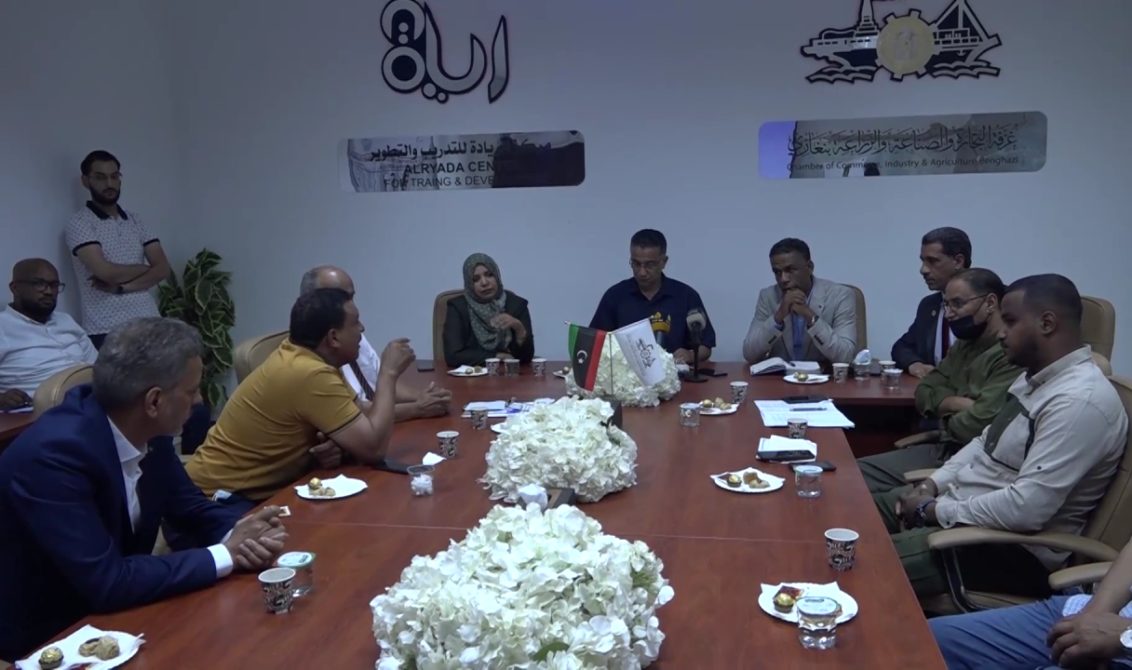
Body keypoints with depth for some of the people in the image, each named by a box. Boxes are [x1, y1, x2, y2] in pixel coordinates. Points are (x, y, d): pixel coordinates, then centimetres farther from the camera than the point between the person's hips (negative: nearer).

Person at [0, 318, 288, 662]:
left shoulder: (145, 432, -8)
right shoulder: (53, 454, -29)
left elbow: (192, 507, 5)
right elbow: (106, 584, -31)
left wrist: (237, 536, -16)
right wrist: (226, 555, -23)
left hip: (111, 615, 7)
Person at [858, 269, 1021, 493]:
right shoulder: (964, 345, 15)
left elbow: (979, 424, -25)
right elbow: (925, 393, 12)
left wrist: (946, 421, -2)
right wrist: (960, 404, -10)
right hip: (941, 449, 9)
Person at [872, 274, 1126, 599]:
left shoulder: (1081, 400, -24)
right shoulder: (1034, 376, 8)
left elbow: (1027, 508, -29)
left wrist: (936, 510, -19)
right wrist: (932, 485, 3)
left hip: (1011, 546, -10)